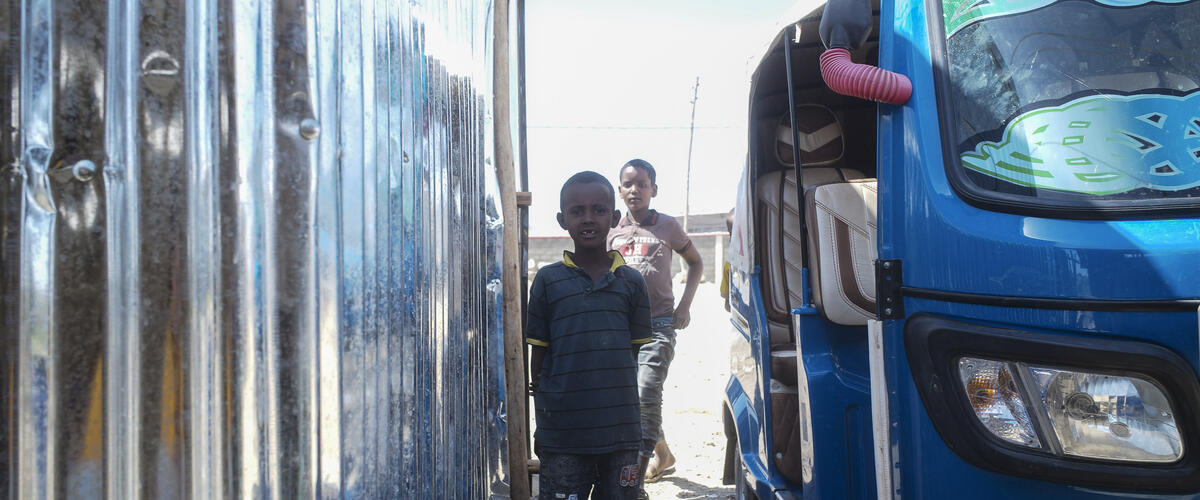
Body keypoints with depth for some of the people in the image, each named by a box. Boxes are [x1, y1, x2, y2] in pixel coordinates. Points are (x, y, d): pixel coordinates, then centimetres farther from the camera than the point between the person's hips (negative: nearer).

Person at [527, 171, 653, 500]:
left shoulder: (631, 282, 5)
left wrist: (620, 405, 6)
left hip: (619, 427, 1)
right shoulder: (548, 281, 2)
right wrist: (542, 421, 6)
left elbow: (634, 352, 10)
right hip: (562, 430, -1)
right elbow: (538, 354, 6)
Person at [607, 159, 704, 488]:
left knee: (646, 393, -17)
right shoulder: (614, 232, 10)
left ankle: (636, 473, -17)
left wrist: (685, 305, 4)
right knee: (635, 396, 9)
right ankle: (663, 455, 30)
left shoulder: (666, 226, 3)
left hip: (659, 324, -4)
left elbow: (696, 263, 14)